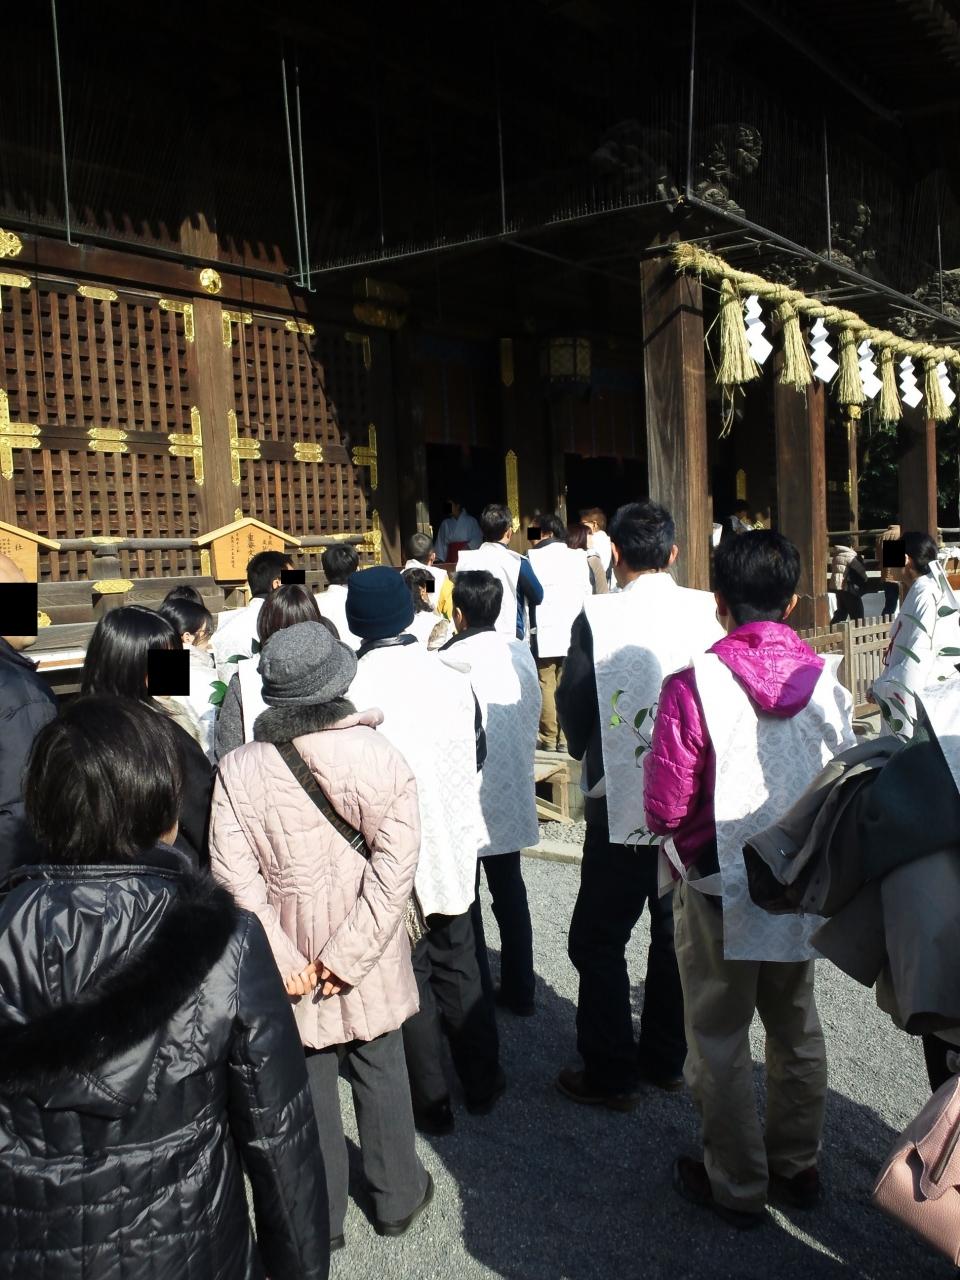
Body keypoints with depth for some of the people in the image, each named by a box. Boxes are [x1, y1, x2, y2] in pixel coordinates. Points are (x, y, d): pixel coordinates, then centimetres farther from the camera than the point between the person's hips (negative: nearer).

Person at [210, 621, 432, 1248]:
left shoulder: (238, 771, -15)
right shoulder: (385, 760, -17)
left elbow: (236, 878, -16)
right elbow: (394, 870, -20)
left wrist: (282, 957, -12)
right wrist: (348, 955, -16)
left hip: (292, 958, 0)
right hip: (372, 958, 0)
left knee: (308, 1081, 18)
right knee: (381, 1072, 20)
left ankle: (322, 1215, 35)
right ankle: (397, 1197, 39)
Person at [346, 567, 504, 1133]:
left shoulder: (351, 686, -20)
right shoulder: (452, 673, -9)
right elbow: (478, 751, 5)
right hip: (455, 843, 3)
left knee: (410, 973, 12)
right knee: (459, 964, 20)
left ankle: (432, 1100, 23)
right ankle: (481, 1081, 33)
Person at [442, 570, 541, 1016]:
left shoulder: (452, 659, -18)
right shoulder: (521, 654, -2)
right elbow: (534, 714, 6)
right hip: (513, 793, 6)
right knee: (510, 891, 16)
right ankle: (519, 990, 25)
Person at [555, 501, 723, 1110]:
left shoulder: (597, 617, -14)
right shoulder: (708, 611, -6)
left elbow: (573, 708, -7)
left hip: (623, 804, -4)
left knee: (599, 939, 10)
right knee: (676, 932, 18)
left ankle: (612, 1074, 16)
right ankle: (666, 1059, 30)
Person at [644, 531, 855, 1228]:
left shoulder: (694, 686, -20)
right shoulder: (827, 681, -8)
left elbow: (664, 812, -18)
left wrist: (657, 759, 1)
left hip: (720, 888, -4)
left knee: (720, 1040, 13)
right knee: (796, 1027, 22)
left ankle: (737, 1186, 27)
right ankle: (798, 1166, 39)